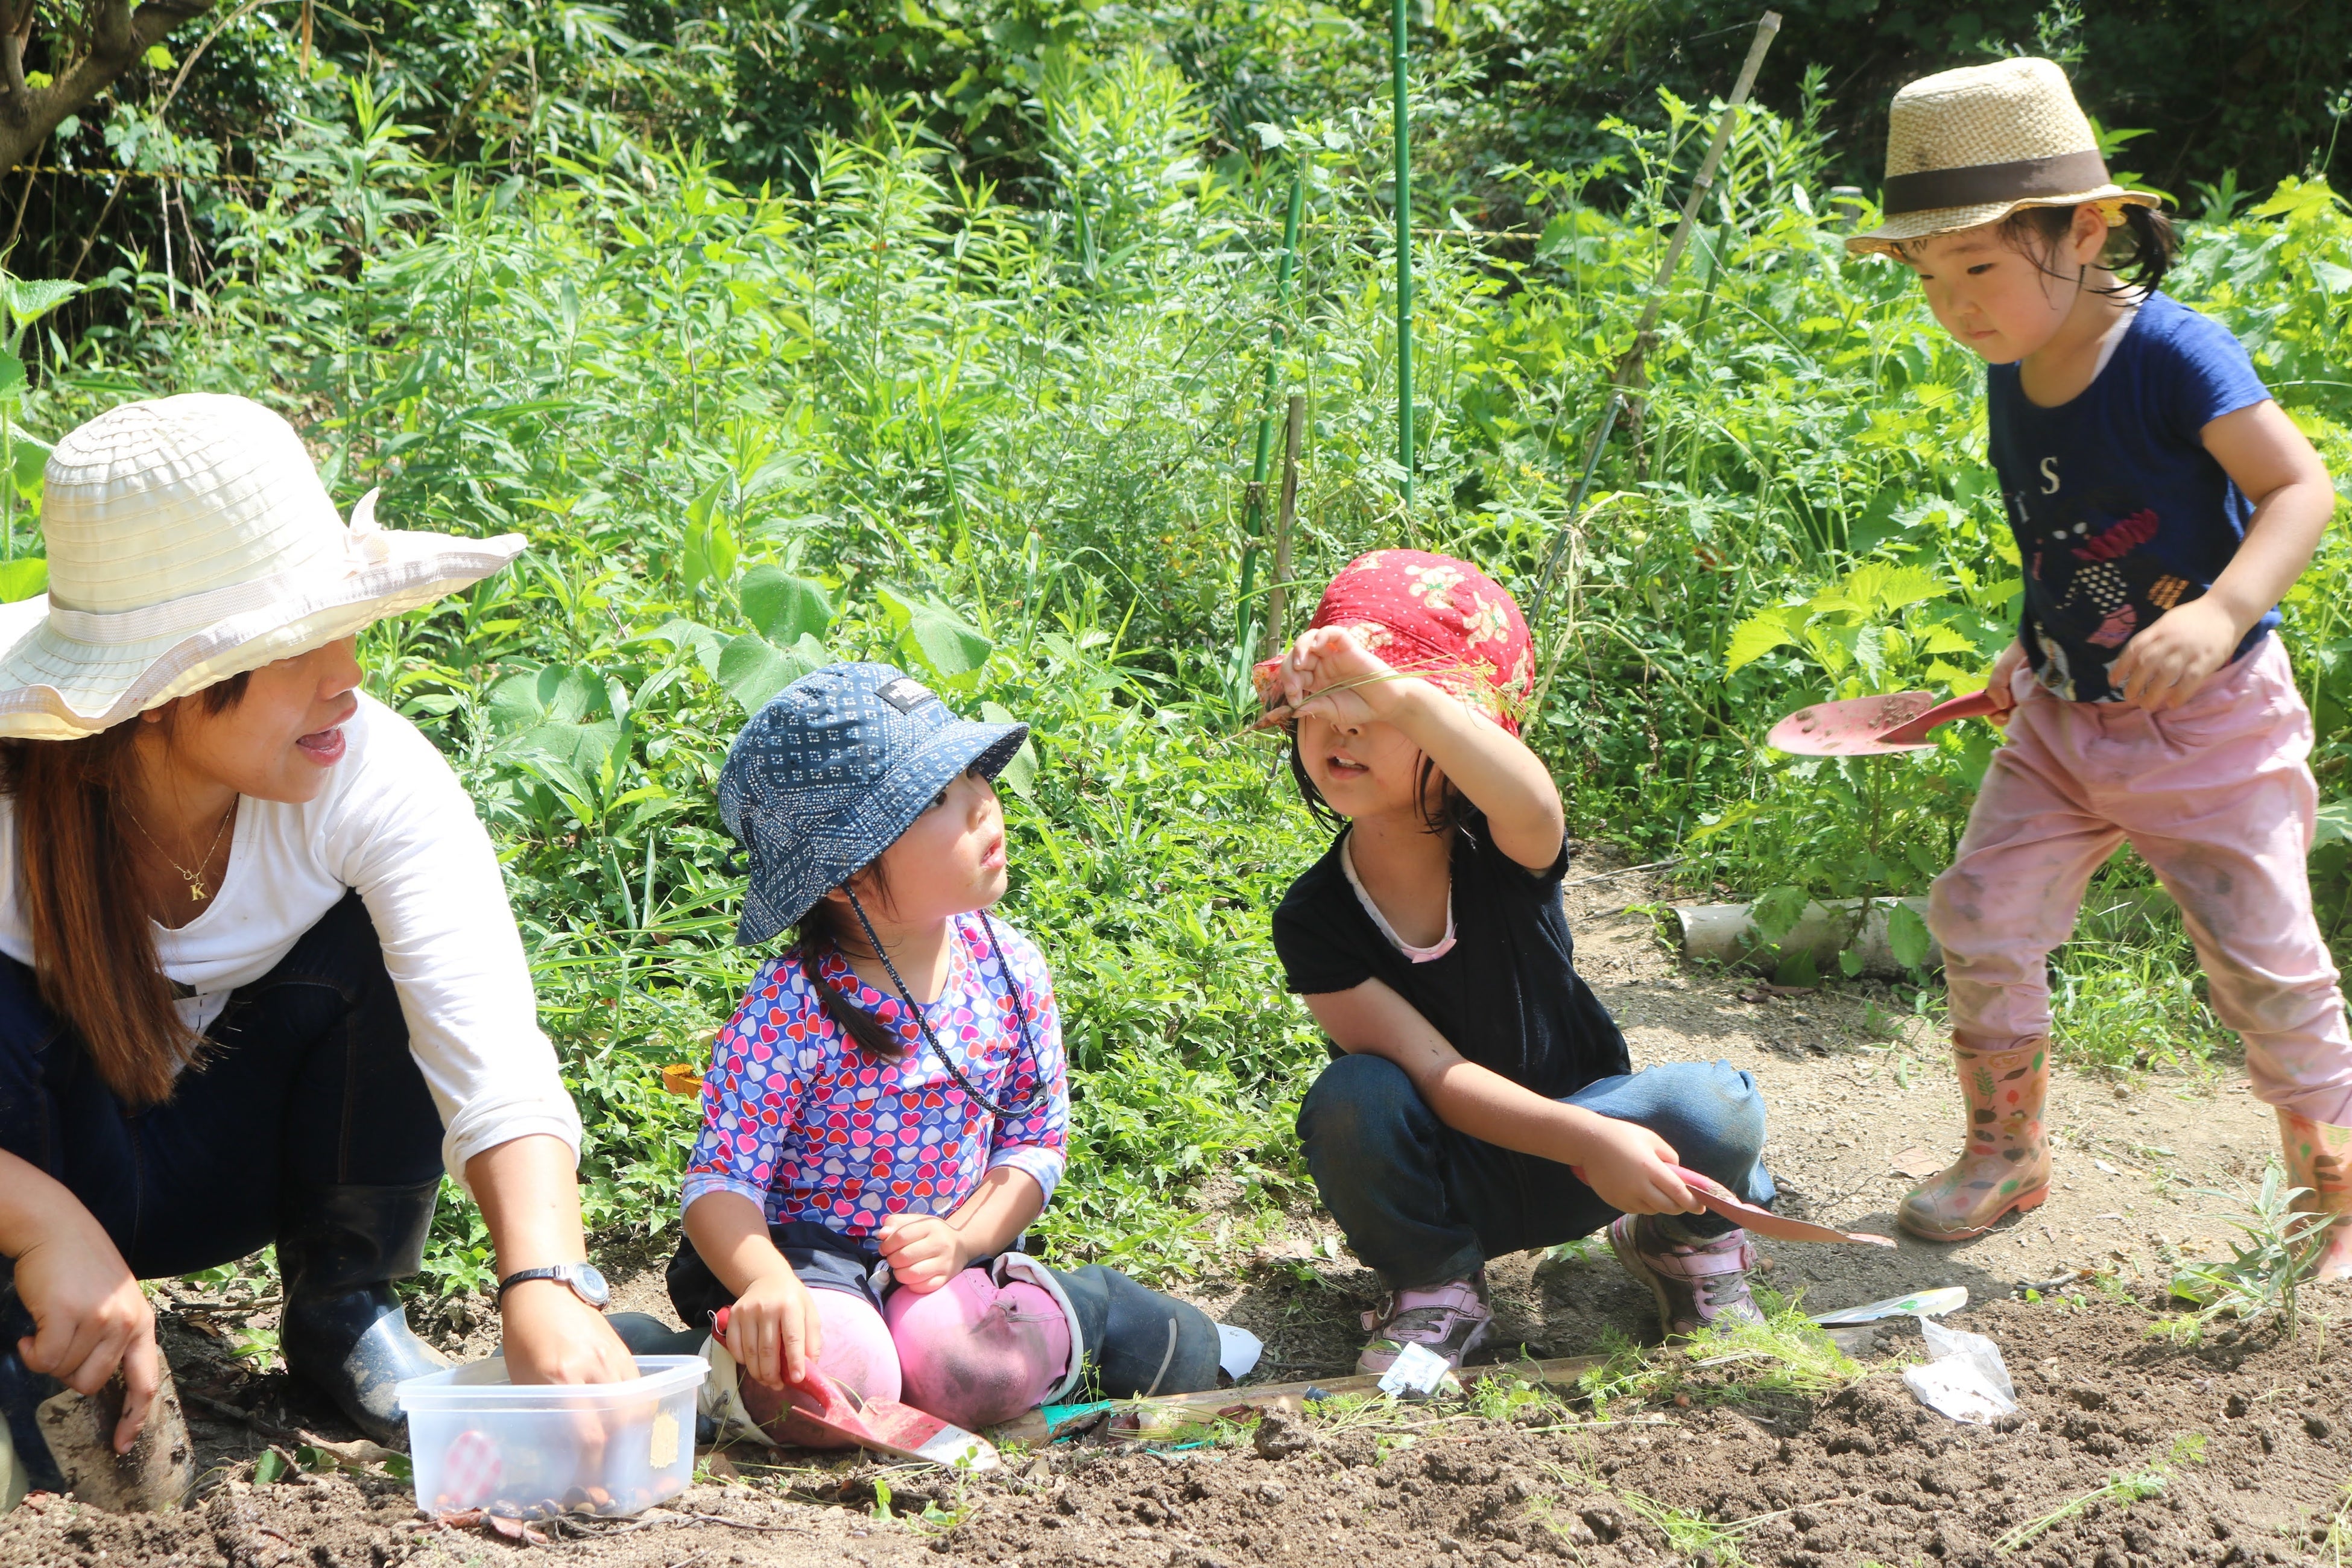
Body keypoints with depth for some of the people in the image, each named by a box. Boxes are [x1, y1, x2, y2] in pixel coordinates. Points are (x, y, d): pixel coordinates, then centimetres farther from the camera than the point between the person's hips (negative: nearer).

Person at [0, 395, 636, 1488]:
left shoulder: (374, 777, -27)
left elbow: (493, 1058, -37)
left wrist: (545, 1285, -53)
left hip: (232, 1156, 2)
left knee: (387, 948, -25)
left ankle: (342, 1310, -2)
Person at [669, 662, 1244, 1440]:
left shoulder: (1010, 971, -3)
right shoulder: (792, 1006, -17)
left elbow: (1036, 1141, 3)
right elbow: (720, 1181, -17)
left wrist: (960, 1240, -16)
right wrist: (767, 1285, -38)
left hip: (937, 1258, 4)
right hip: (806, 1253, -4)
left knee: (968, 1364, -30)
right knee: (826, 1376, -37)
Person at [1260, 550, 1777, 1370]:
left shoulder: (1503, 848, -18)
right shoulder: (1313, 922, -16)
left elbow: (1532, 802, -46)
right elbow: (1436, 1076, -21)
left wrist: (1393, 691, -63)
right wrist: (1591, 1142, -36)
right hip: (1448, 1174, 0)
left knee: (1710, 1111, -30)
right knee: (1353, 1099, -33)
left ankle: (1683, 1243, 6)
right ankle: (1437, 1289, -4)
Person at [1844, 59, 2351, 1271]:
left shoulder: (2171, 354, -21)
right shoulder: (2010, 378, 1)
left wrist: (2221, 611, -39)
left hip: (2211, 724, -6)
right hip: (2065, 719, 6)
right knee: (1980, 914, 3)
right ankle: (2005, 1153, 22)